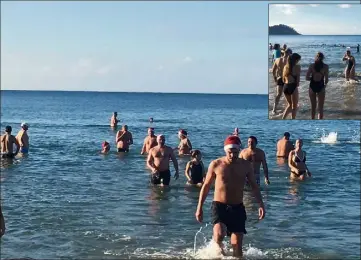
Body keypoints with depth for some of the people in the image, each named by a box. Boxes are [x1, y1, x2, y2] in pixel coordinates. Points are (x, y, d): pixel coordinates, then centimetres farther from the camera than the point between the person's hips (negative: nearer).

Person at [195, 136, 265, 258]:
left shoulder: (246, 165, 1)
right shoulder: (216, 164, -5)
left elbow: (254, 186, 9)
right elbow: (206, 186, 4)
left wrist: (261, 204, -5)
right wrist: (199, 208, 1)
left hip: (238, 208, 2)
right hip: (219, 206, -2)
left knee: (237, 246, 0)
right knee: (219, 234, -26)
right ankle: (218, 248, 7)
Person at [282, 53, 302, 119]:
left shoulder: (285, 66, 9)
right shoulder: (297, 67, -6)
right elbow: (298, 78, -6)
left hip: (285, 86, 6)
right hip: (293, 87, -6)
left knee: (290, 104, 23)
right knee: (294, 106, 9)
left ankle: (282, 119, 11)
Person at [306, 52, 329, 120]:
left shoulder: (312, 66, -3)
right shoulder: (325, 66, -6)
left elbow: (307, 78, -5)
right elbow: (326, 79, -6)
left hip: (312, 86, 2)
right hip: (321, 87, -2)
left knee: (313, 106, 17)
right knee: (320, 107, 7)